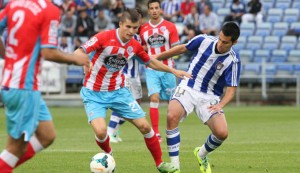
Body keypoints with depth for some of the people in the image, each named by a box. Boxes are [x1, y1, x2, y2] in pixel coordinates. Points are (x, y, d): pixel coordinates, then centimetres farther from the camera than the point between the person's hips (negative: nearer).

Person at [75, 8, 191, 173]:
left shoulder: (135, 46, -2)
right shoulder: (104, 37, -20)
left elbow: (150, 62, 17)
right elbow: (78, 53, -24)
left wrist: (173, 71, 16)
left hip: (118, 91, 5)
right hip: (94, 93, -5)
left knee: (144, 126, 0)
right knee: (101, 131, -24)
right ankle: (108, 155, 11)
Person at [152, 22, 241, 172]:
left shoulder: (233, 61, -13)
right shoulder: (203, 40, -8)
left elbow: (231, 88, -12)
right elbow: (183, 48, 10)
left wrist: (220, 105, -31)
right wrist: (157, 57, 18)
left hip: (209, 97, 0)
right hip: (187, 88, 0)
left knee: (222, 133, -19)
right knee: (172, 117, -29)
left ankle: (201, 154, 18)